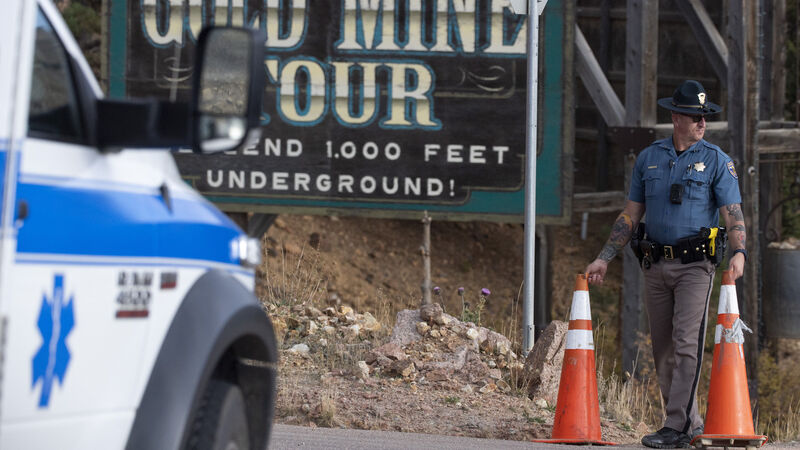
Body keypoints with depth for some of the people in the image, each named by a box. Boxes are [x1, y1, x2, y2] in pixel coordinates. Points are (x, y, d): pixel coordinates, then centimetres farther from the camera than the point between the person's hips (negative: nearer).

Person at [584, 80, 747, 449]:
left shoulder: (716, 160, 1)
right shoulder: (648, 158, 11)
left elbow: (733, 212, -6)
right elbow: (630, 215, 16)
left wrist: (739, 252, -24)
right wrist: (604, 259, 11)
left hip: (695, 265, -4)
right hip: (656, 265, 5)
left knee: (686, 343, -13)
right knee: (663, 349, 6)